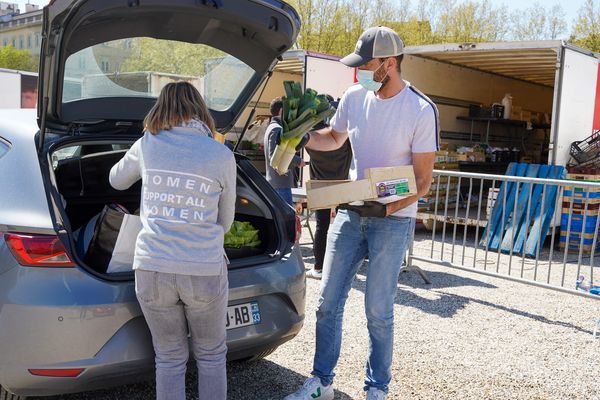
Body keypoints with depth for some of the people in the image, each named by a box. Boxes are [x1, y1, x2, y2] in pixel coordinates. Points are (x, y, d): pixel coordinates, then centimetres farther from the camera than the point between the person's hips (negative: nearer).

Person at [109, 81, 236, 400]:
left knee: (170, 359, 17)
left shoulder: (147, 145, 3)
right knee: (210, 356, 18)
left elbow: (116, 181, 23)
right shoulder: (222, 155, 0)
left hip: (152, 269, 1)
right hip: (206, 272, -1)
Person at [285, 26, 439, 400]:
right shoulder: (354, 97, 0)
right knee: (329, 302, 8)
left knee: (378, 312, 4)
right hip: (350, 213, 5)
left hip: (393, 219, -4)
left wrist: (387, 209, -23)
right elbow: (334, 138, 20)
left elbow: (423, 180, -10)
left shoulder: (421, 110, -13)